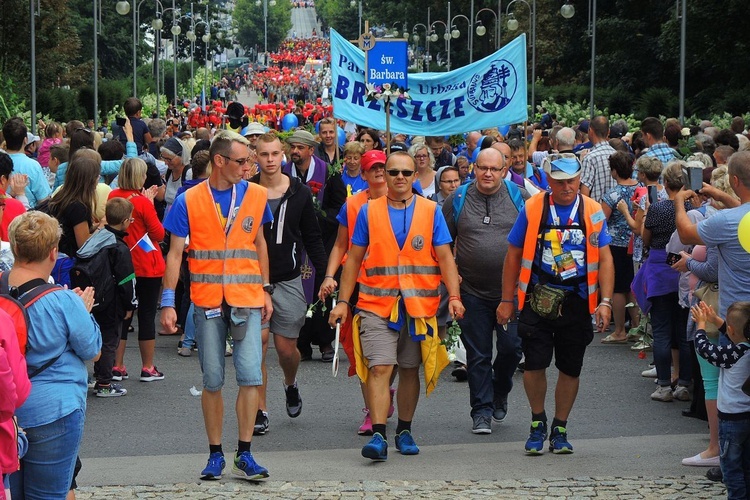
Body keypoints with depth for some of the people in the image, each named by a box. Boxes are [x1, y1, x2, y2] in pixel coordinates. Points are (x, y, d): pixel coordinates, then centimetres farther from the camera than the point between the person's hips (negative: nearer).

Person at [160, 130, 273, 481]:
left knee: (250, 376, -7)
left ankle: (244, 455, 1)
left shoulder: (255, 196, 4)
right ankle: (215, 455, 16)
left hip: (247, 298, 1)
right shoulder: (189, 201, -3)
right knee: (212, 381, 6)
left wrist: (265, 290, 12)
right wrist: (168, 303, -6)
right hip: (208, 301, -1)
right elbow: (175, 253, -1)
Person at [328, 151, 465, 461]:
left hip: (419, 306, 1)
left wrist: (454, 296, -10)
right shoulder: (369, 211, 5)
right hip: (377, 305, -1)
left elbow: (444, 257, 3)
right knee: (379, 368, -13)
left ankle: (404, 431, 24)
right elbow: (354, 259, 9)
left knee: (410, 369, 10)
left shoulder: (431, 211, 5)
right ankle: (378, 435, -16)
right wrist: (343, 301, 4)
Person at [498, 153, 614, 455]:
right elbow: (513, 255, 5)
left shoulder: (593, 212, 1)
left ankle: (560, 429, 24)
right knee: (534, 364, -4)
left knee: (570, 369, 7)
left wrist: (605, 301, -9)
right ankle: (538, 423, 19)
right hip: (538, 300, -1)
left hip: (577, 302, 1)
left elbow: (604, 258, 2)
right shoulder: (532, 208, -1)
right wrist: (507, 300, 5)